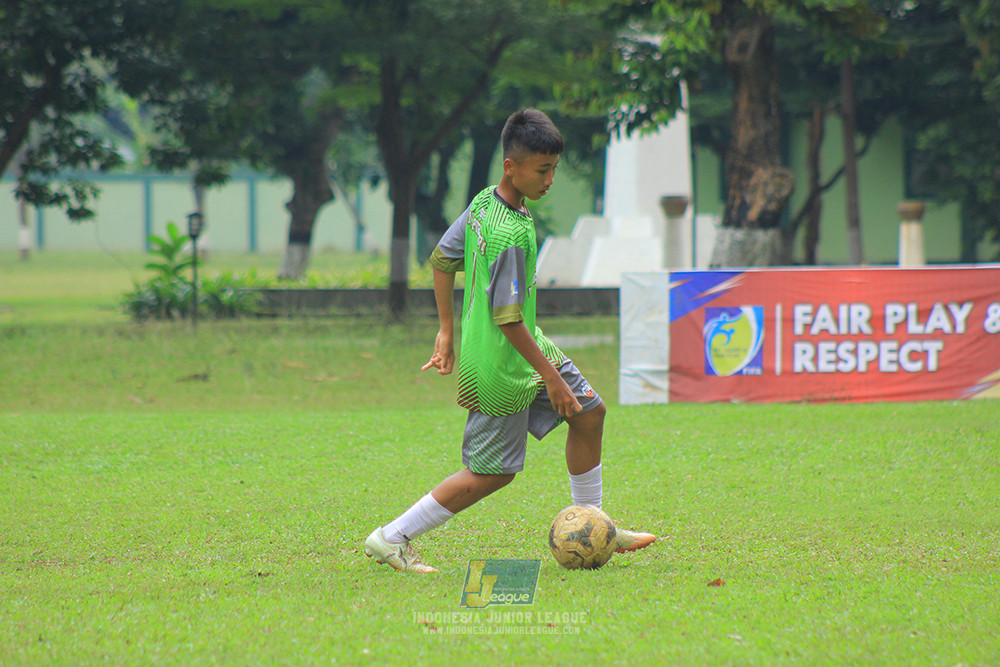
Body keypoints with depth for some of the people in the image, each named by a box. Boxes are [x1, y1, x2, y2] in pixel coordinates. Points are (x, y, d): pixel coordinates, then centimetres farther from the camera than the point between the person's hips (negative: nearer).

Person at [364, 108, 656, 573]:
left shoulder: (484, 202, 1)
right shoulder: (512, 235, -27)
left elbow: (442, 259, 13)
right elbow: (507, 317, -27)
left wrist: (446, 330, 19)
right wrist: (550, 376, -21)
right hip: (502, 366, -10)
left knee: (589, 411, 13)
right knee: (493, 473, 0)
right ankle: (391, 539, 7)